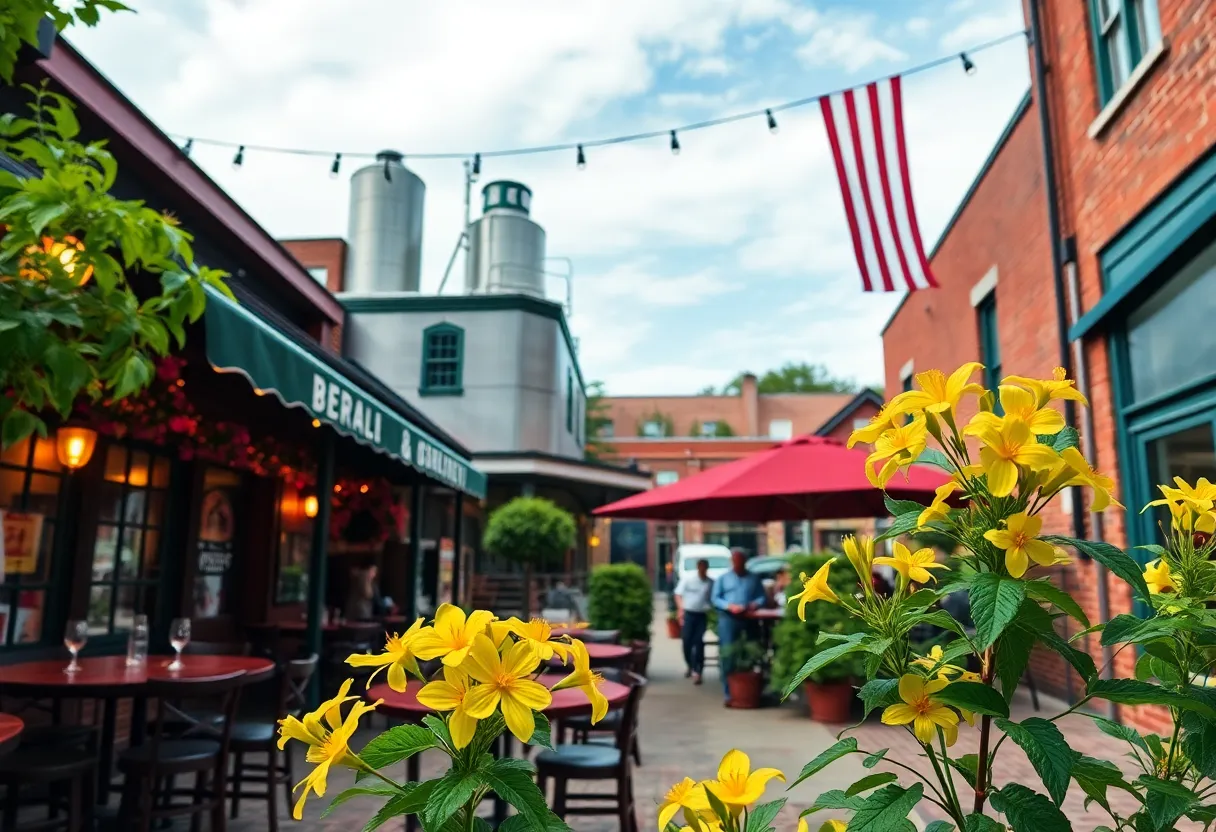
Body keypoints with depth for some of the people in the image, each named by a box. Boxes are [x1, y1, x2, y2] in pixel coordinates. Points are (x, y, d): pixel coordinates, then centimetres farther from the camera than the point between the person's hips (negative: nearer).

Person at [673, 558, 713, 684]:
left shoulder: (711, 583, 3)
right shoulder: (688, 577, -3)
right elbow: (678, 593, -1)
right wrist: (680, 609, -10)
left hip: (702, 615, 1)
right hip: (688, 613, -1)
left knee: (699, 642, -4)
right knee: (687, 641, 1)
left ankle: (697, 671, -2)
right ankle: (690, 666, 24)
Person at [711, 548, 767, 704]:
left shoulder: (754, 578, 13)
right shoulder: (723, 578, 9)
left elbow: (762, 597, 8)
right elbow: (715, 598, 1)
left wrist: (755, 604, -14)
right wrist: (730, 606, -15)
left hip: (749, 619, 2)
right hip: (728, 619, -2)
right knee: (727, 655, -8)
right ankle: (729, 694, -5)